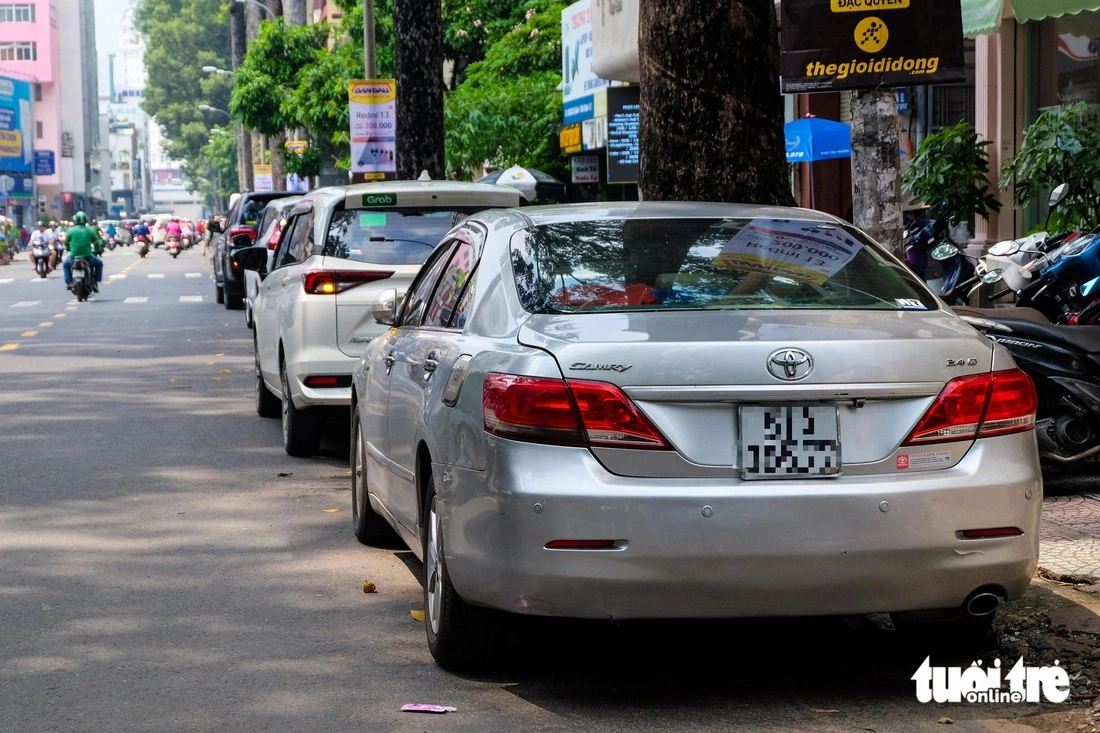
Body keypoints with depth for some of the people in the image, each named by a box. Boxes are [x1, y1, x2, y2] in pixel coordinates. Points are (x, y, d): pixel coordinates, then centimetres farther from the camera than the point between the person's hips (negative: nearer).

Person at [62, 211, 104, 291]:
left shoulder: (71, 231, 0)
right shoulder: (90, 230, -2)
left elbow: (66, 242, 12)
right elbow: (96, 242, 7)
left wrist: (68, 248, 35)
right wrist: (98, 250, 28)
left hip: (74, 255, 1)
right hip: (87, 256, -1)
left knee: (66, 265, 32)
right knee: (99, 263, 26)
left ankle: (69, 282, 15)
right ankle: (95, 281, 17)